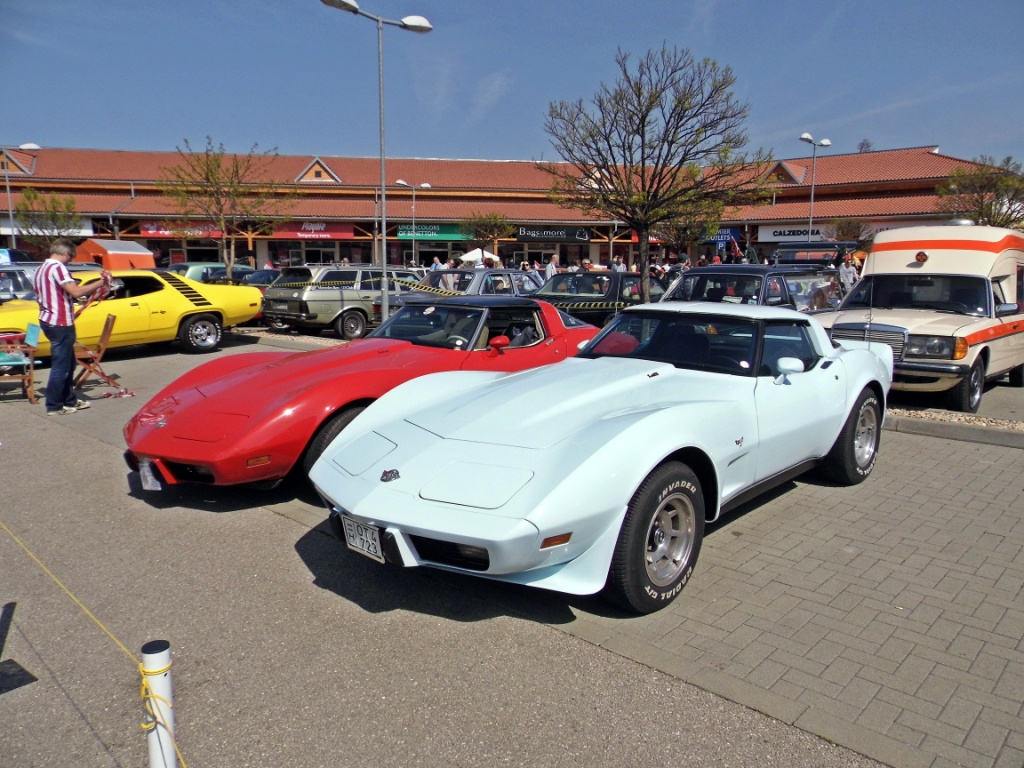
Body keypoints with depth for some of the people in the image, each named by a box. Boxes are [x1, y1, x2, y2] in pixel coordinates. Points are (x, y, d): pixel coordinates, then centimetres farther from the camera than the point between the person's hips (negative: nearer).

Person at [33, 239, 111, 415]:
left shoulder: (41, 269, 16)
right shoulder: (57, 267, -16)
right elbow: (76, 291, -26)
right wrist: (101, 282, -21)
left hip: (49, 320, 10)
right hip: (60, 324, -10)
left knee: (67, 363, 18)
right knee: (60, 366, -3)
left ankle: (70, 400, 24)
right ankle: (54, 406, 2)